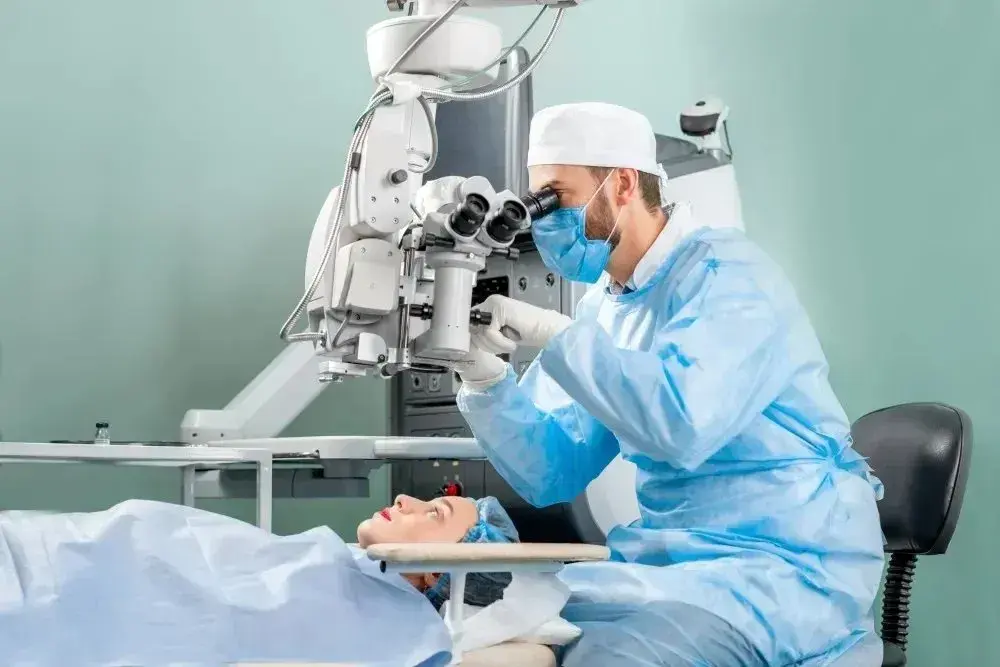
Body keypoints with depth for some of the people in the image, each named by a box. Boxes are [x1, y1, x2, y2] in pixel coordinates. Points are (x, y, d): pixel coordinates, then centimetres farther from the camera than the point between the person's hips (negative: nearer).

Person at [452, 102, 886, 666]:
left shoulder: (725, 271, -13)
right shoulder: (604, 306, 10)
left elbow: (682, 424, -31)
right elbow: (553, 474, 5)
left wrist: (554, 334, -24)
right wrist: (485, 376, -9)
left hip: (788, 564, -7)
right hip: (675, 557, 7)